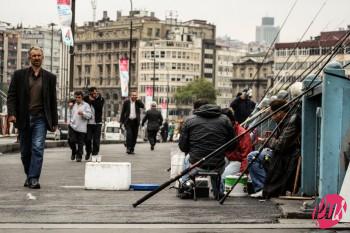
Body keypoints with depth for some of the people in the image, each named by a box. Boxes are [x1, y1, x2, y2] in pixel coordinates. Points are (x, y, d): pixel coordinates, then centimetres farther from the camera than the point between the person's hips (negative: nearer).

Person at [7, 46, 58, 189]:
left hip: (40, 118, -1)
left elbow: (53, 101, 9)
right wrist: (12, 113, -12)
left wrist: (54, 122, 7)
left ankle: (34, 179, -13)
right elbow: (11, 96, 2)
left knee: (38, 148, -13)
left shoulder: (49, 77, 8)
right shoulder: (19, 75, 6)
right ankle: (29, 175, 28)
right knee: (25, 151, 9)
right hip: (24, 118, 1)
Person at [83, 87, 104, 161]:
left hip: (97, 123, 0)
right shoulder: (86, 99, 2)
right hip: (88, 122, 0)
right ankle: (88, 152, 25)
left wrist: (93, 101, -13)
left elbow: (99, 107, -14)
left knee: (96, 140, -1)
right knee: (87, 139, -1)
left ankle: (94, 155, 9)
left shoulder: (101, 99, 2)